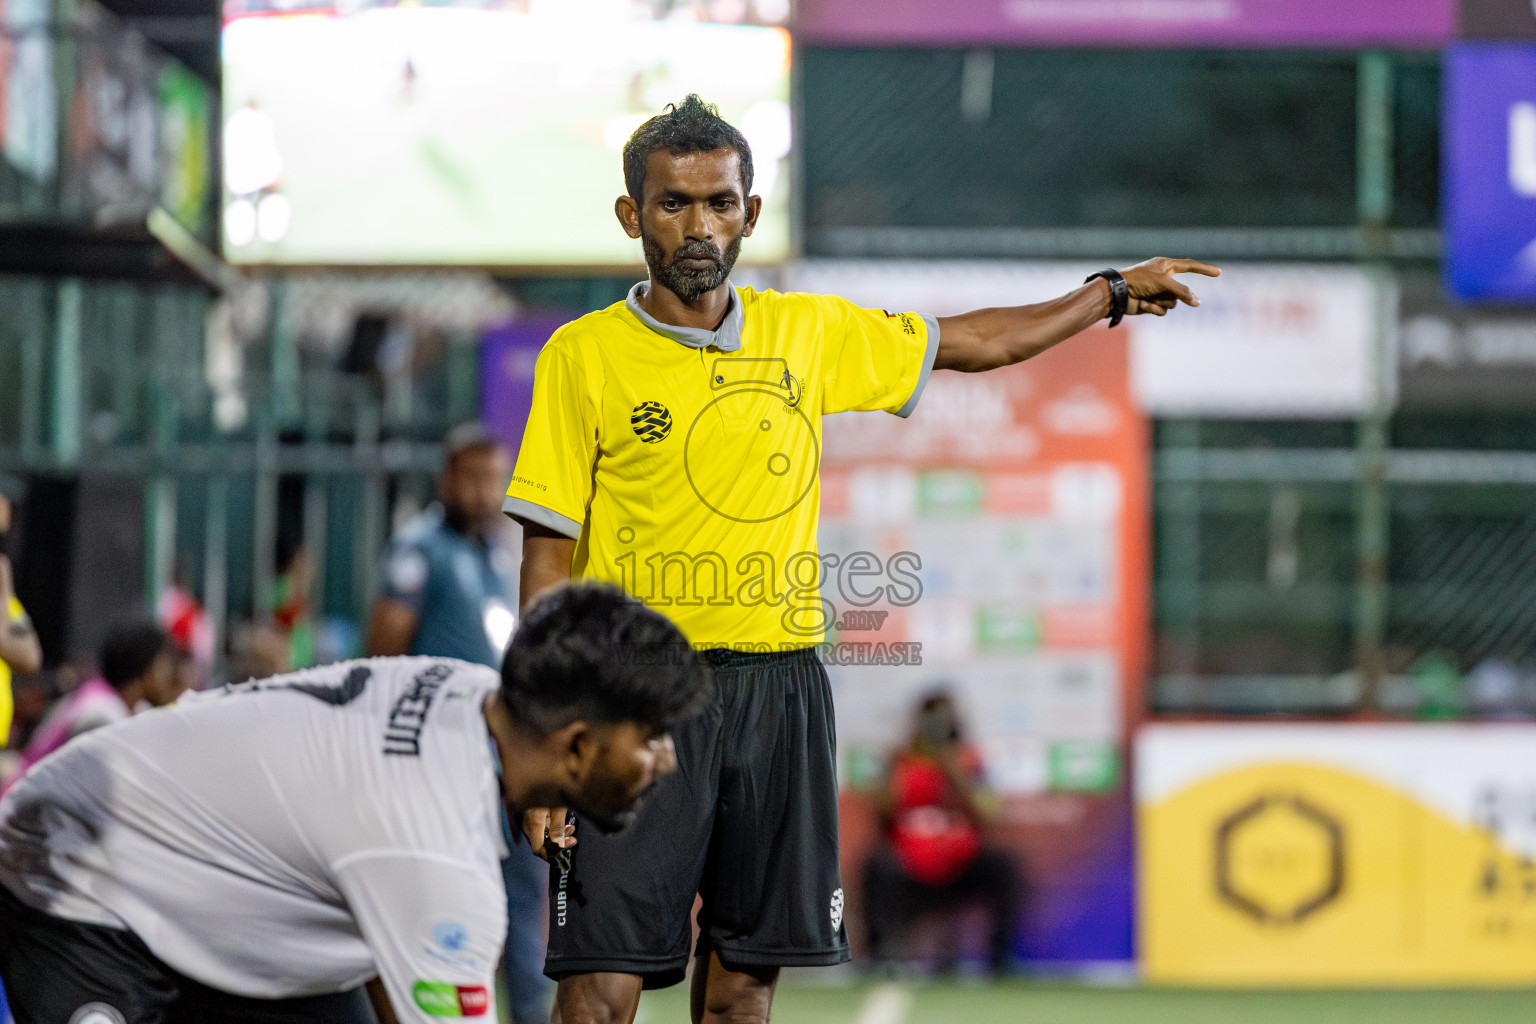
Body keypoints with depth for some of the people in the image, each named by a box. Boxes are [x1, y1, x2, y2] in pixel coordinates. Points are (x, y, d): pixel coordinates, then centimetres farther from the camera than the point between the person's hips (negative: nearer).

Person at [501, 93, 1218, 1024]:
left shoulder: (810, 333, 9)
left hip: (782, 684, 4)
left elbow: (972, 342, 25)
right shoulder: (584, 355, -2)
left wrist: (1113, 293, 28)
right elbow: (549, 556, -3)